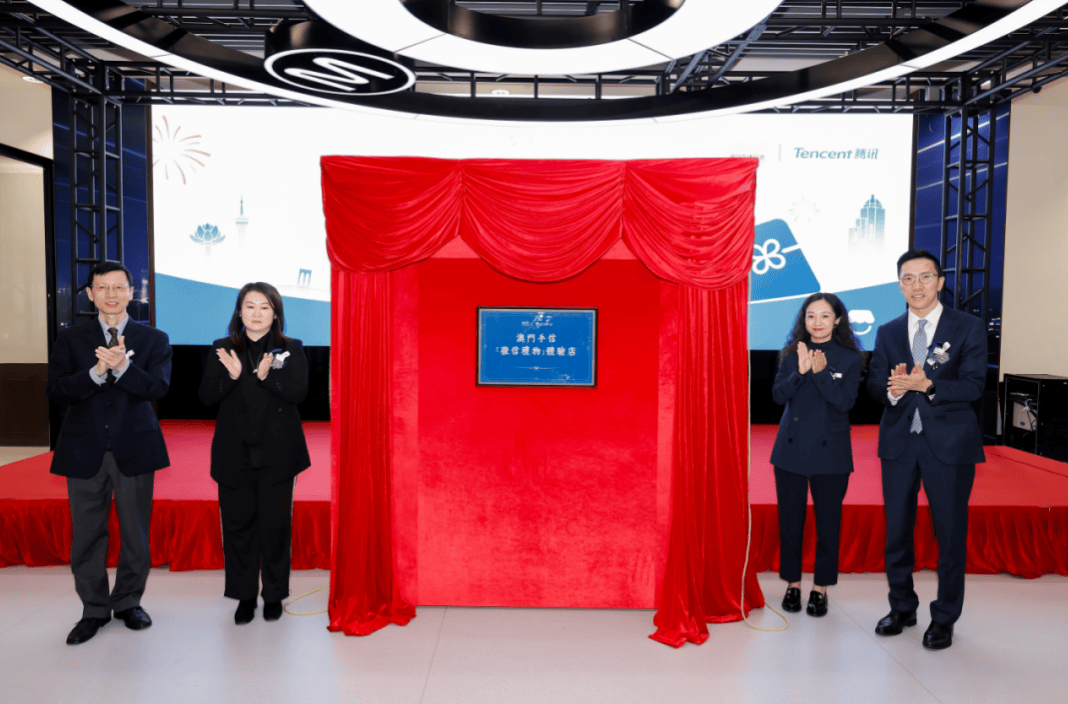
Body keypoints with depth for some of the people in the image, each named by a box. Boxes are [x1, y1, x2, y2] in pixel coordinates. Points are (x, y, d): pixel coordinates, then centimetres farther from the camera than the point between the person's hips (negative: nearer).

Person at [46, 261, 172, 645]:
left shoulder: (154, 340, 4)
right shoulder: (69, 340, 6)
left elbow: (158, 387, -10)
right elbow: (56, 391, -6)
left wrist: (122, 367, -25)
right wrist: (96, 372, -21)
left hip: (135, 449, -1)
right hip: (85, 450, 1)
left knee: (136, 531, 7)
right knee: (87, 534, 8)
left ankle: (128, 602, 26)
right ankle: (94, 609, 24)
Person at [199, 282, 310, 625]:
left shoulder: (291, 350, 3)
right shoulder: (224, 350, 7)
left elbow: (298, 392, -10)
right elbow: (206, 396, -1)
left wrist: (267, 376, -26)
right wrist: (231, 375, -19)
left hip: (276, 453, -1)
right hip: (234, 453, 2)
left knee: (275, 524, 4)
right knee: (237, 523, 6)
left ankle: (274, 595, 19)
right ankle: (245, 596, 21)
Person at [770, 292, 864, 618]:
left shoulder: (850, 358, -1)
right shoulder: (791, 353, 5)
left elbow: (845, 402, -12)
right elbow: (778, 394, -6)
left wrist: (821, 372, -22)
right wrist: (800, 372, -21)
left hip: (829, 453, -2)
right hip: (791, 449, 2)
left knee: (828, 523, 5)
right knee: (790, 521, 8)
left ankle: (820, 588, 20)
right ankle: (793, 584, 23)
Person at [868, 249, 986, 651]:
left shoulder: (968, 328, -1)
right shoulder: (887, 333, 9)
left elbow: (974, 386, -11)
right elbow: (874, 385, 2)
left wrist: (927, 384, -25)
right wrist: (893, 388, -20)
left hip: (949, 444, -3)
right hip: (899, 442, 3)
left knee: (950, 533, 5)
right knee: (896, 530, 12)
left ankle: (944, 619, 22)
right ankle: (902, 607, 30)